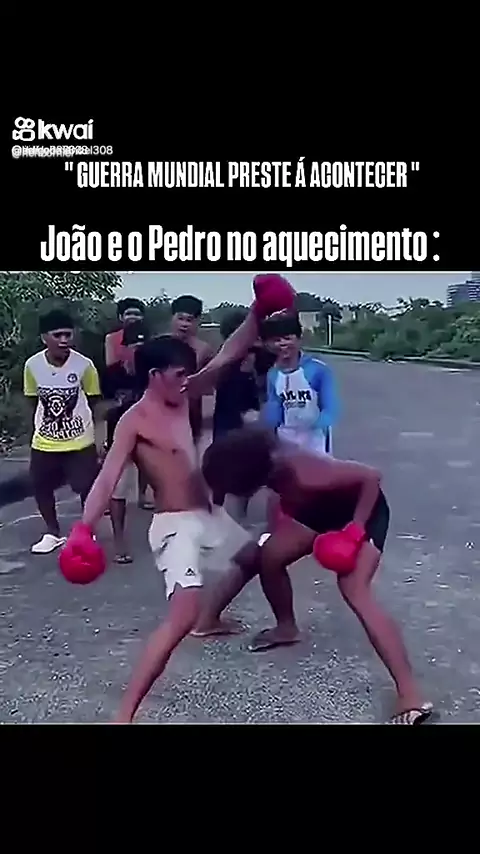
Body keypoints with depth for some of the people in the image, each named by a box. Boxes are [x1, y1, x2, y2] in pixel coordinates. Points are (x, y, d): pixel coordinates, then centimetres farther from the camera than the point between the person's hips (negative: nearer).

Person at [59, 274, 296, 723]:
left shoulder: (183, 398, 6)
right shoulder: (134, 421, -15)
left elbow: (228, 355, 5)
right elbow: (108, 476, -26)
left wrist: (258, 312, -5)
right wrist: (84, 528, -41)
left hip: (210, 515, 9)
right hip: (176, 525, -9)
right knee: (183, 616, -24)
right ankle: (124, 715, -20)